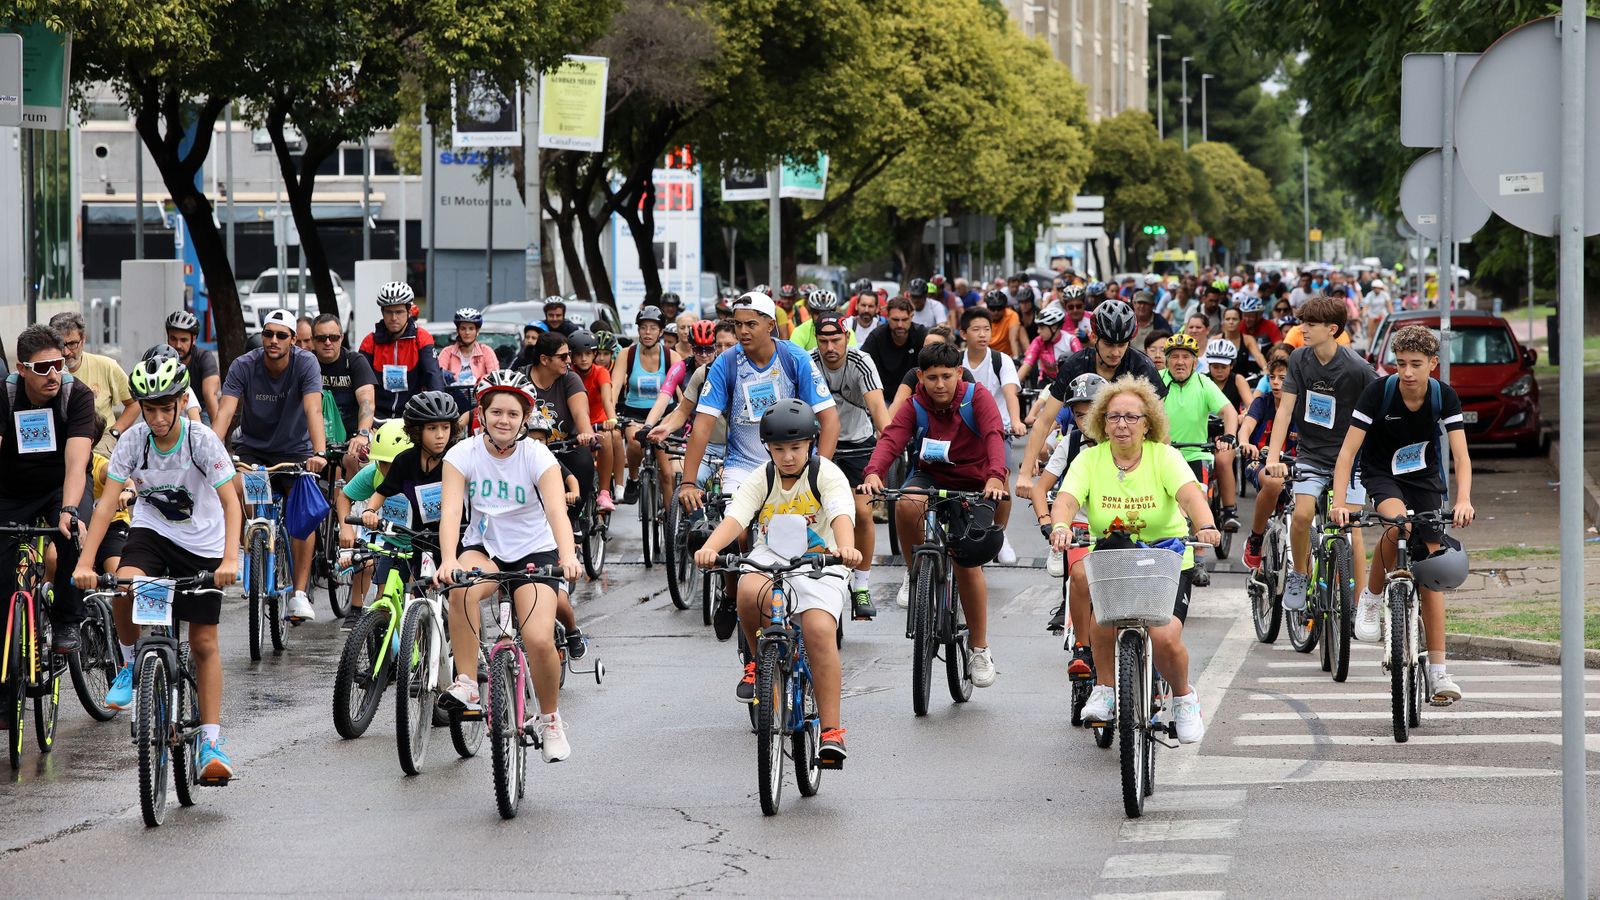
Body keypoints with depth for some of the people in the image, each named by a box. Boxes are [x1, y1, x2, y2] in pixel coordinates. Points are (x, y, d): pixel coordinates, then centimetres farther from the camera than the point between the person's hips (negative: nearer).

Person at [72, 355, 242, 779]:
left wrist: (230, 559, -39)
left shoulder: (202, 441, -21)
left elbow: (231, 503, -24)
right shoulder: (134, 441, -15)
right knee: (125, 585, -32)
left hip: (202, 544, -1)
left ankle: (211, 740, 8)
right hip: (152, 531, 1)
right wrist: (85, 561, -27)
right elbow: (108, 502, -16)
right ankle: (131, 663, -4)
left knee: (204, 642, -1)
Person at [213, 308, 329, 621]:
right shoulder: (243, 366, -15)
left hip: (294, 449, -1)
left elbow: (313, 410, -29)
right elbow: (225, 413, -24)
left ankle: (299, 594, -19)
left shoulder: (305, 363, -17)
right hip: (252, 448, 1)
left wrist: (319, 453, -45)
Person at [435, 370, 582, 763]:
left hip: (534, 553, -1)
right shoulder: (463, 454, -10)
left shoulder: (537, 457, -13)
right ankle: (466, 684, -24)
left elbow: (557, 510, -27)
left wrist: (567, 555, -47)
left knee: (539, 640, -21)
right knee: (461, 590, -36)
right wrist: (448, 560, -42)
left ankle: (550, 719, 6)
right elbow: (451, 510, -23)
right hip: (483, 549, 1)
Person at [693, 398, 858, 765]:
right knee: (749, 593, -34)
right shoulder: (761, 481, 0)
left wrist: (846, 547, -49)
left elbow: (842, 515, -26)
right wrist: (710, 548, -38)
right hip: (770, 559, 2)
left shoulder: (826, 474, -7)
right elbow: (735, 518, -16)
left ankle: (831, 730, -21)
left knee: (819, 631, -27)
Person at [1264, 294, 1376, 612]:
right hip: (1311, 454, 2)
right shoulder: (1300, 359, -4)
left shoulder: (1356, 368, -15)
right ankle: (1299, 575, 5)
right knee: (1302, 514, -19)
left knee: (1352, 528, -9)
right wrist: (1273, 457, -14)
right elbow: (1285, 409, -6)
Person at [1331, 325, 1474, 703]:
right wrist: (1340, 502, -37)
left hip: (1425, 479, 2)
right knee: (1397, 523, -37)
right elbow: (1348, 450, -24)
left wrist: (1463, 500, -39)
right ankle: (1372, 597, -12)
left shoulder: (1445, 397, -16)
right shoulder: (1379, 392, -22)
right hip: (1381, 474, -2)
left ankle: (1437, 670, -2)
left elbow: (1460, 455, -20)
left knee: (1430, 575, -5)